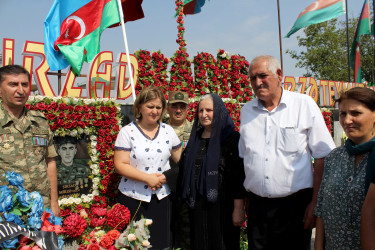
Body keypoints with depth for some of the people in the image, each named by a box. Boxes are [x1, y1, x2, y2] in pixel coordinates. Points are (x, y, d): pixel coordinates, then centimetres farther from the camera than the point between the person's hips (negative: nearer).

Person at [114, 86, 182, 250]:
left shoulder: (168, 131, 7)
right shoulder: (128, 131, -3)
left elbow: (180, 161, 11)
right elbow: (120, 165, -9)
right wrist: (148, 178, -17)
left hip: (161, 197, 3)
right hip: (133, 199, -2)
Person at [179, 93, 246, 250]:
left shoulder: (231, 138, -8)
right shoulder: (195, 138, 10)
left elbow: (239, 175, -12)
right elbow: (184, 170, 15)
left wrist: (239, 209, -15)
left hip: (222, 205, -5)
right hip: (197, 206, 5)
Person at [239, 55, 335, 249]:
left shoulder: (304, 105, -3)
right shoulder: (246, 111, 8)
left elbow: (323, 158, -3)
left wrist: (315, 203, -7)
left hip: (295, 204, -3)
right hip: (257, 205, 3)